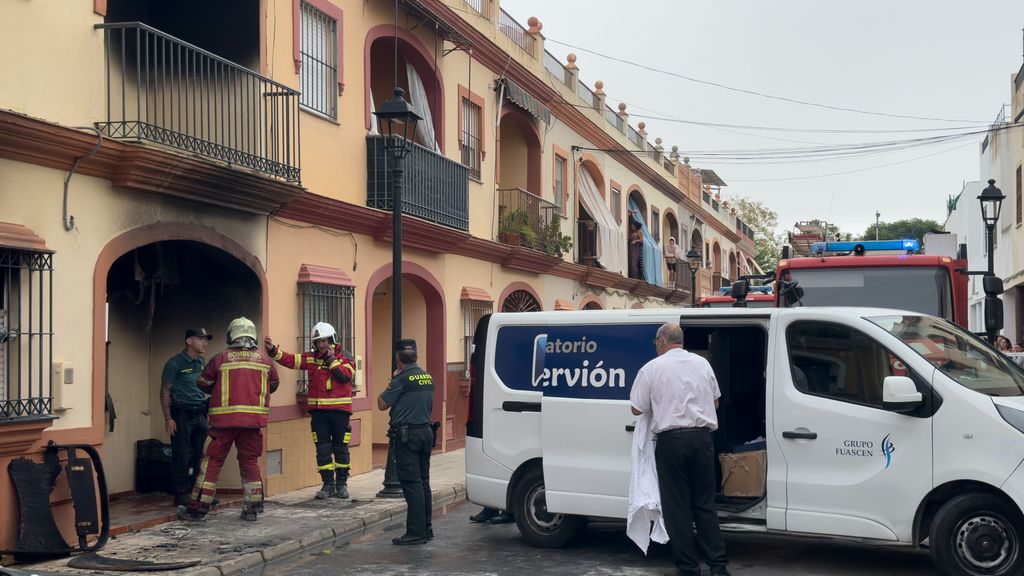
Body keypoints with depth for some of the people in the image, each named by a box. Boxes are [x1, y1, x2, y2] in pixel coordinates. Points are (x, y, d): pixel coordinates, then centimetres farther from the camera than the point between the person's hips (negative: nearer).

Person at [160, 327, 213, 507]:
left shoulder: (203, 362, 13)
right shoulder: (175, 363, -6)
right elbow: (164, 391, -6)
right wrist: (168, 418, -12)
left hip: (200, 413, 6)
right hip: (181, 414, -6)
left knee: (201, 455, 5)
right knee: (181, 458, -3)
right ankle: (181, 496, 3)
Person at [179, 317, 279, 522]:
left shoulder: (221, 359, -1)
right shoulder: (264, 359, 5)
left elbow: (203, 383, 10)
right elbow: (273, 385, 19)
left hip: (225, 419, -2)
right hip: (254, 419, 2)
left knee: (212, 461, 5)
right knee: (250, 461, 13)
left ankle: (199, 507, 7)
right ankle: (252, 506, 13)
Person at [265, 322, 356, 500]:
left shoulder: (344, 358, 0)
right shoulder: (311, 358, 8)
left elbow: (346, 376, -16)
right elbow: (289, 359, 1)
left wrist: (331, 359, -13)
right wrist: (273, 350, -12)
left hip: (339, 410, -2)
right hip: (318, 411, 3)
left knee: (341, 448, 5)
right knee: (322, 449, 4)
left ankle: (341, 483, 16)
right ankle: (328, 484, 13)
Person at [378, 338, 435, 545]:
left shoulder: (402, 379, -13)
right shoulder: (428, 378, 11)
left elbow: (382, 404, -7)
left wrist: (392, 380, 2)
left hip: (407, 435, -8)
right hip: (426, 431, 8)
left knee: (411, 483, -6)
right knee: (423, 482, 15)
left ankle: (416, 532, -6)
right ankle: (426, 527, 21)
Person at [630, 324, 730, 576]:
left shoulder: (652, 368, -3)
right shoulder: (702, 363, 9)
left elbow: (637, 409, 0)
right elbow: (715, 401, 19)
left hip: (671, 439, -4)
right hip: (702, 437, 4)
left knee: (677, 507, 4)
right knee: (705, 505, 12)